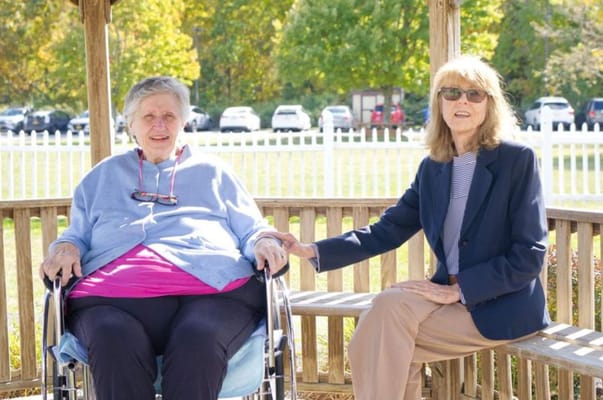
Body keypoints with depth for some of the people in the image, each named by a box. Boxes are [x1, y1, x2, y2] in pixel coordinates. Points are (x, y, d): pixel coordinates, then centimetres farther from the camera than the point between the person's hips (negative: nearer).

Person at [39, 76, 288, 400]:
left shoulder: (213, 172, 30)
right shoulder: (104, 175, 33)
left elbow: (251, 230, 26)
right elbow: (77, 234, 32)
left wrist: (264, 241, 2)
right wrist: (65, 248, 7)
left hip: (213, 289, 0)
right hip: (115, 295, 1)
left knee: (198, 340, -39)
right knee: (115, 342, -38)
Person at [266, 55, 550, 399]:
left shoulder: (517, 159, -7)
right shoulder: (433, 167, 9)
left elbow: (530, 255, -11)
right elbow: (387, 231, 7)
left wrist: (459, 290, -17)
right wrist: (311, 251, -4)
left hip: (503, 306, -5)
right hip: (452, 297, 5)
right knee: (375, 336, -21)